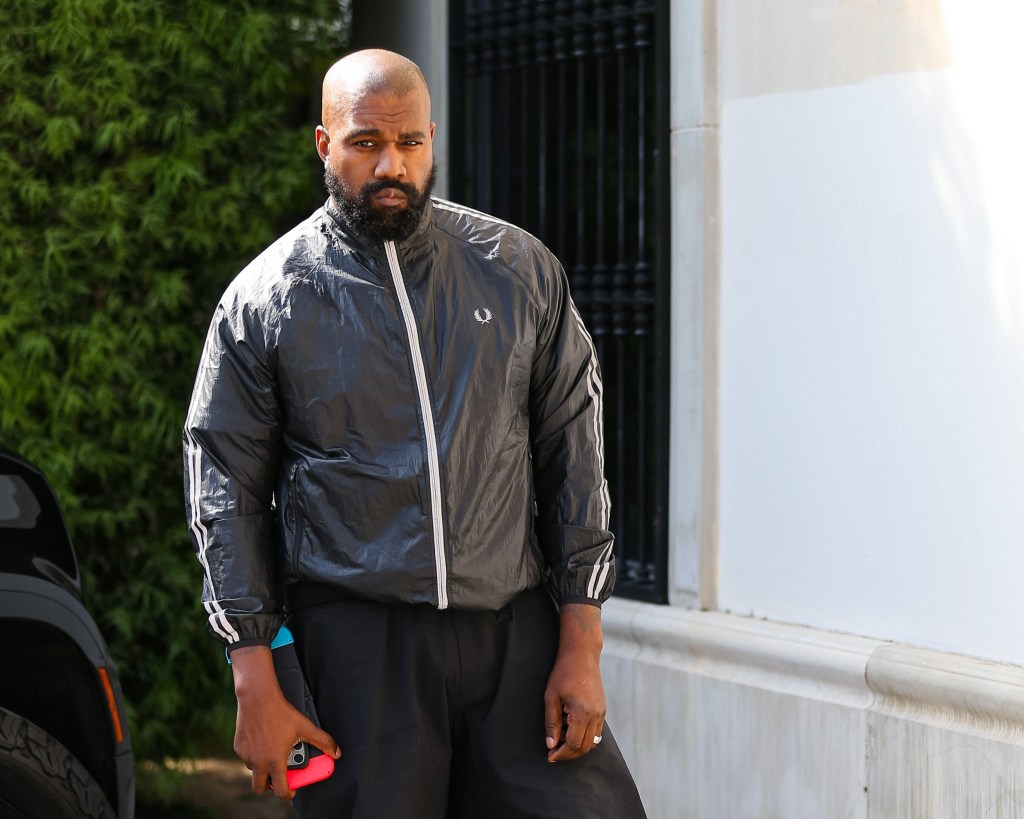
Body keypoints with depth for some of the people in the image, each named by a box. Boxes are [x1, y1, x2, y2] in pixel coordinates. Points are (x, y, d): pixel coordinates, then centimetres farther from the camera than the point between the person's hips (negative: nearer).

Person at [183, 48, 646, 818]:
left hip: (516, 631, 2)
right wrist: (257, 687, -3)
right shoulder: (263, 301, 2)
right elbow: (226, 493, 3)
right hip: (358, 641, -1)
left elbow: (572, 454, 7)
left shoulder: (519, 271, 6)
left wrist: (582, 645, 1)